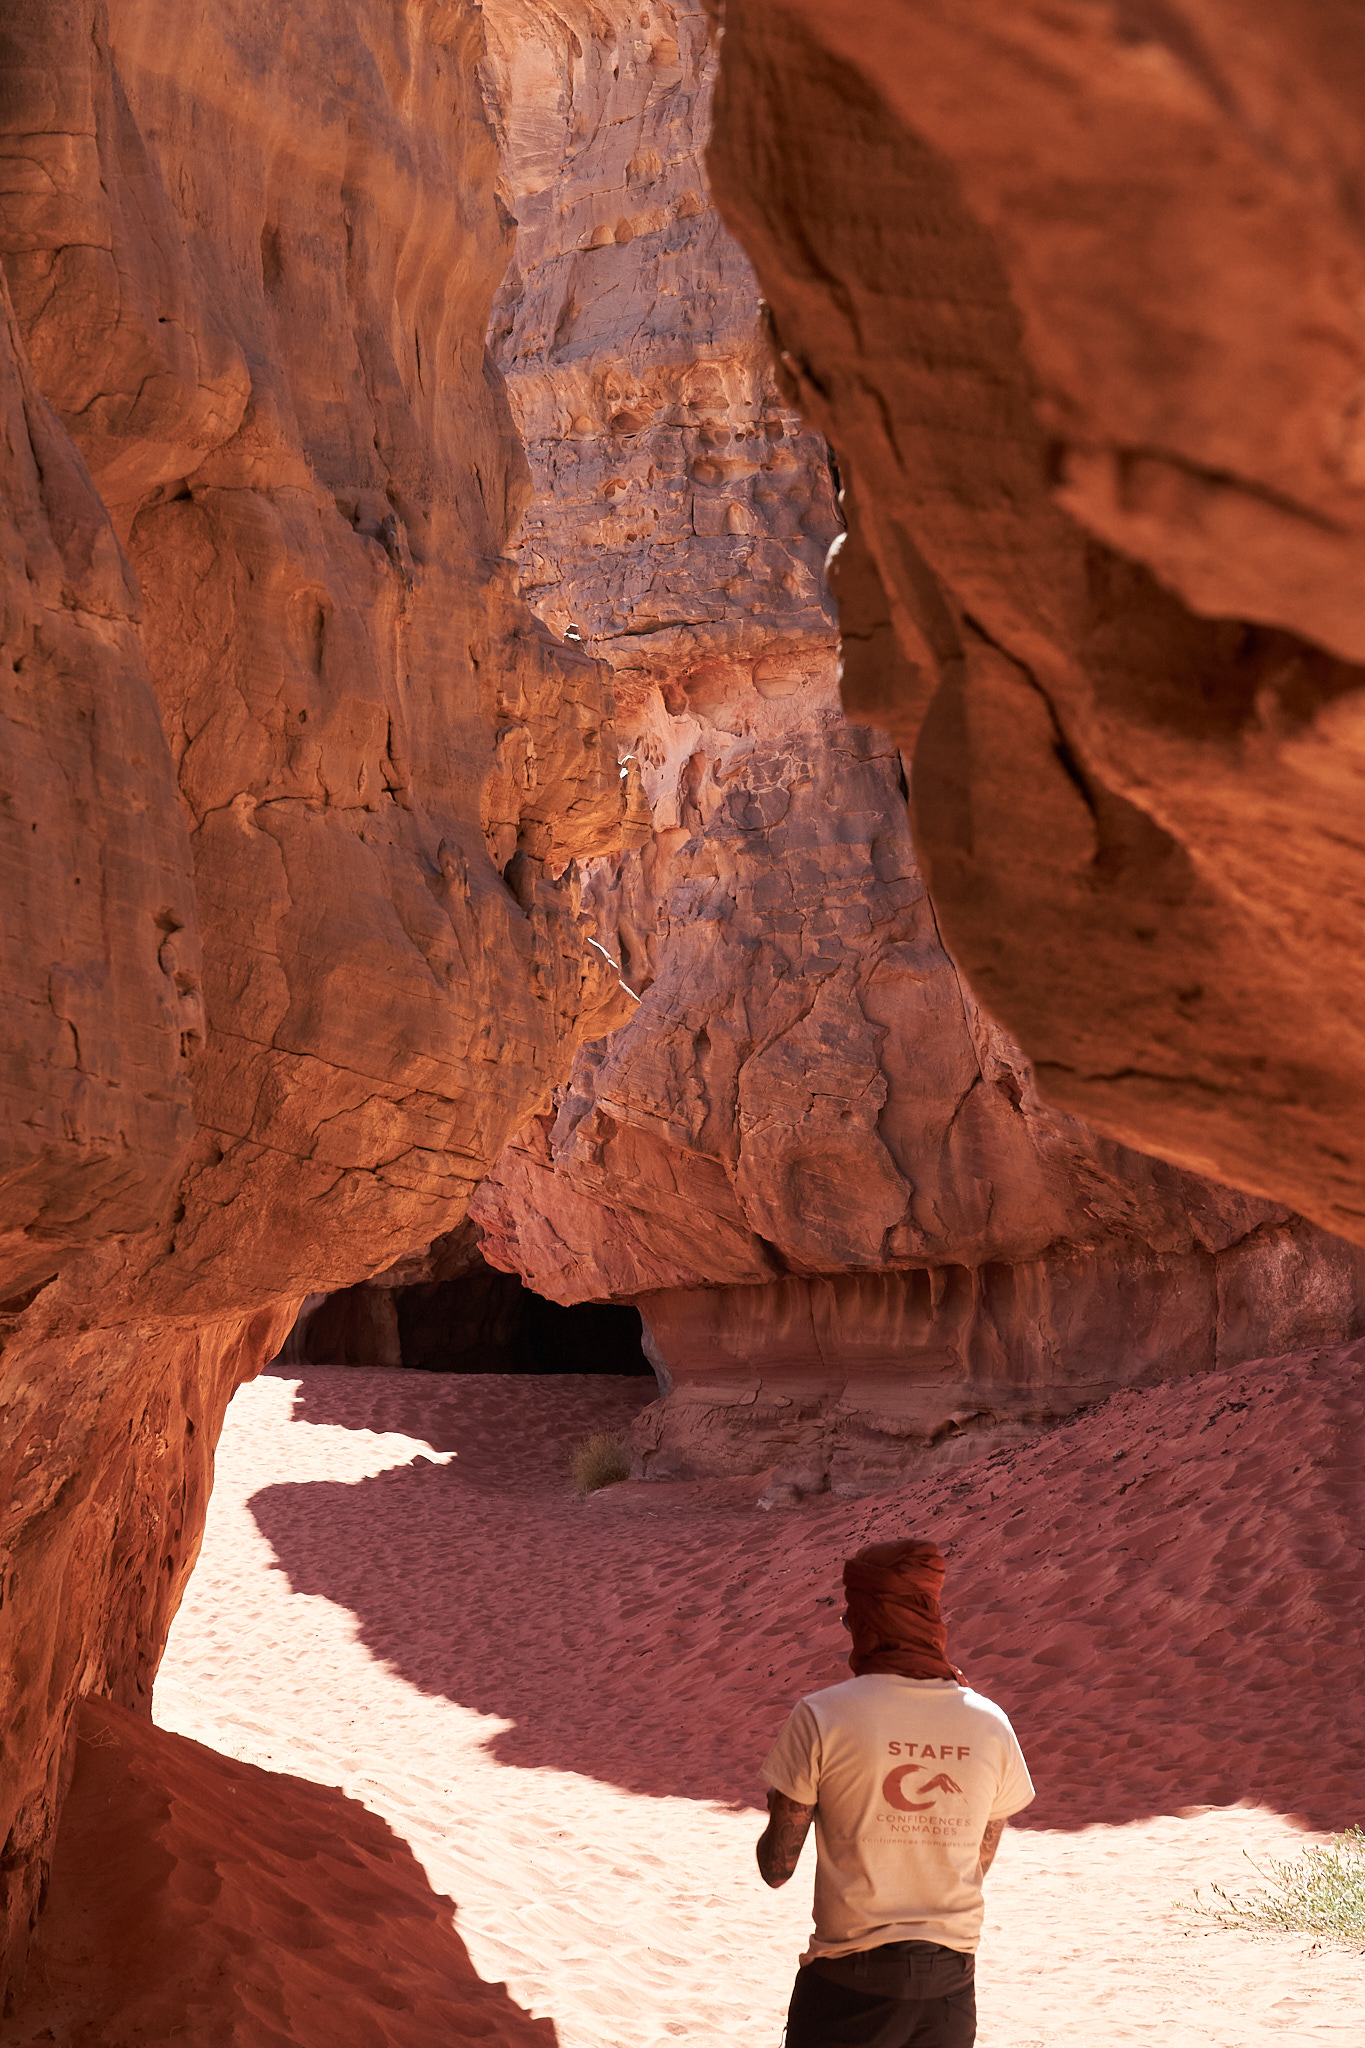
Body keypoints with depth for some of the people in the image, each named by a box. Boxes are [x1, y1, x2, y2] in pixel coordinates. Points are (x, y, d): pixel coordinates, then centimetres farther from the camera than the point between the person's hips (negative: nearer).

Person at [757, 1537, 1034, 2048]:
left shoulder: (821, 1717, -10)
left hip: (851, 1982, -4)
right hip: (951, 1981, 4)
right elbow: (979, 1862, 11)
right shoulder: (989, 1723, 1)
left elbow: (777, 1867, -4)